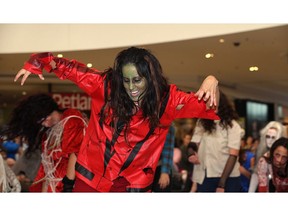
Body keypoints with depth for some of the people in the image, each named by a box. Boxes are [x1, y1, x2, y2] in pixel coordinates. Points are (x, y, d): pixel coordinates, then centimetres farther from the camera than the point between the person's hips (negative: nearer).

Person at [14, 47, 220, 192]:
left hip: (133, 183, -1)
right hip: (91, 176, 1)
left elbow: (206, 106, -7)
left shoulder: (166, 99, -8)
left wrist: (211, 82, -25)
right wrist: (38, 62, 1)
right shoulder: (106, 86, -8)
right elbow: (71, 69, 4)